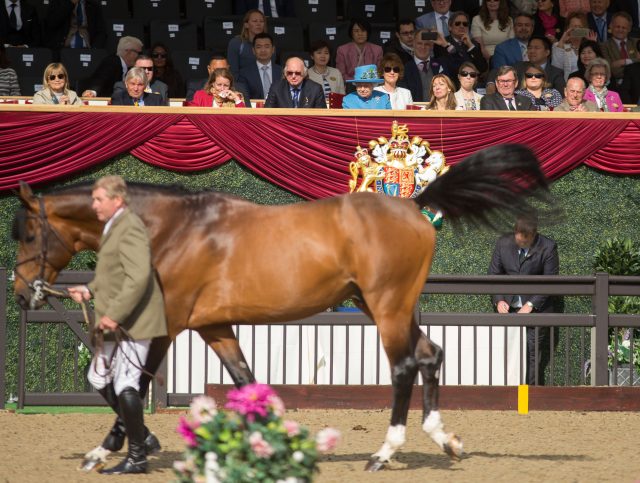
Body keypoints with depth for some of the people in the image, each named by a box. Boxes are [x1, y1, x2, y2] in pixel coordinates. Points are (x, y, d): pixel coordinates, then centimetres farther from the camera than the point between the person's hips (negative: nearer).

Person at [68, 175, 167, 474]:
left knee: (125, 385, -9)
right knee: (99, 379, 17)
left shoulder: (129, 228, -18)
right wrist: (90, 291, 11)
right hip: (116, 322, 11)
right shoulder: (114, 227, 16)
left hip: (132, 322, -11)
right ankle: (140, 436, 26)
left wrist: (114, 315, -28)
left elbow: (138, 277, -27)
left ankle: (137, 457, -2)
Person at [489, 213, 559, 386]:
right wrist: (498, 300, -7)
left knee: (534, 355, -6)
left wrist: (531, 305, -15)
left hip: (536, 308, -3)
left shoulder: (547, 247, -9)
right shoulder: (503, 243, 2)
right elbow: (494, 274, 8)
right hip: (509, 308, 3)